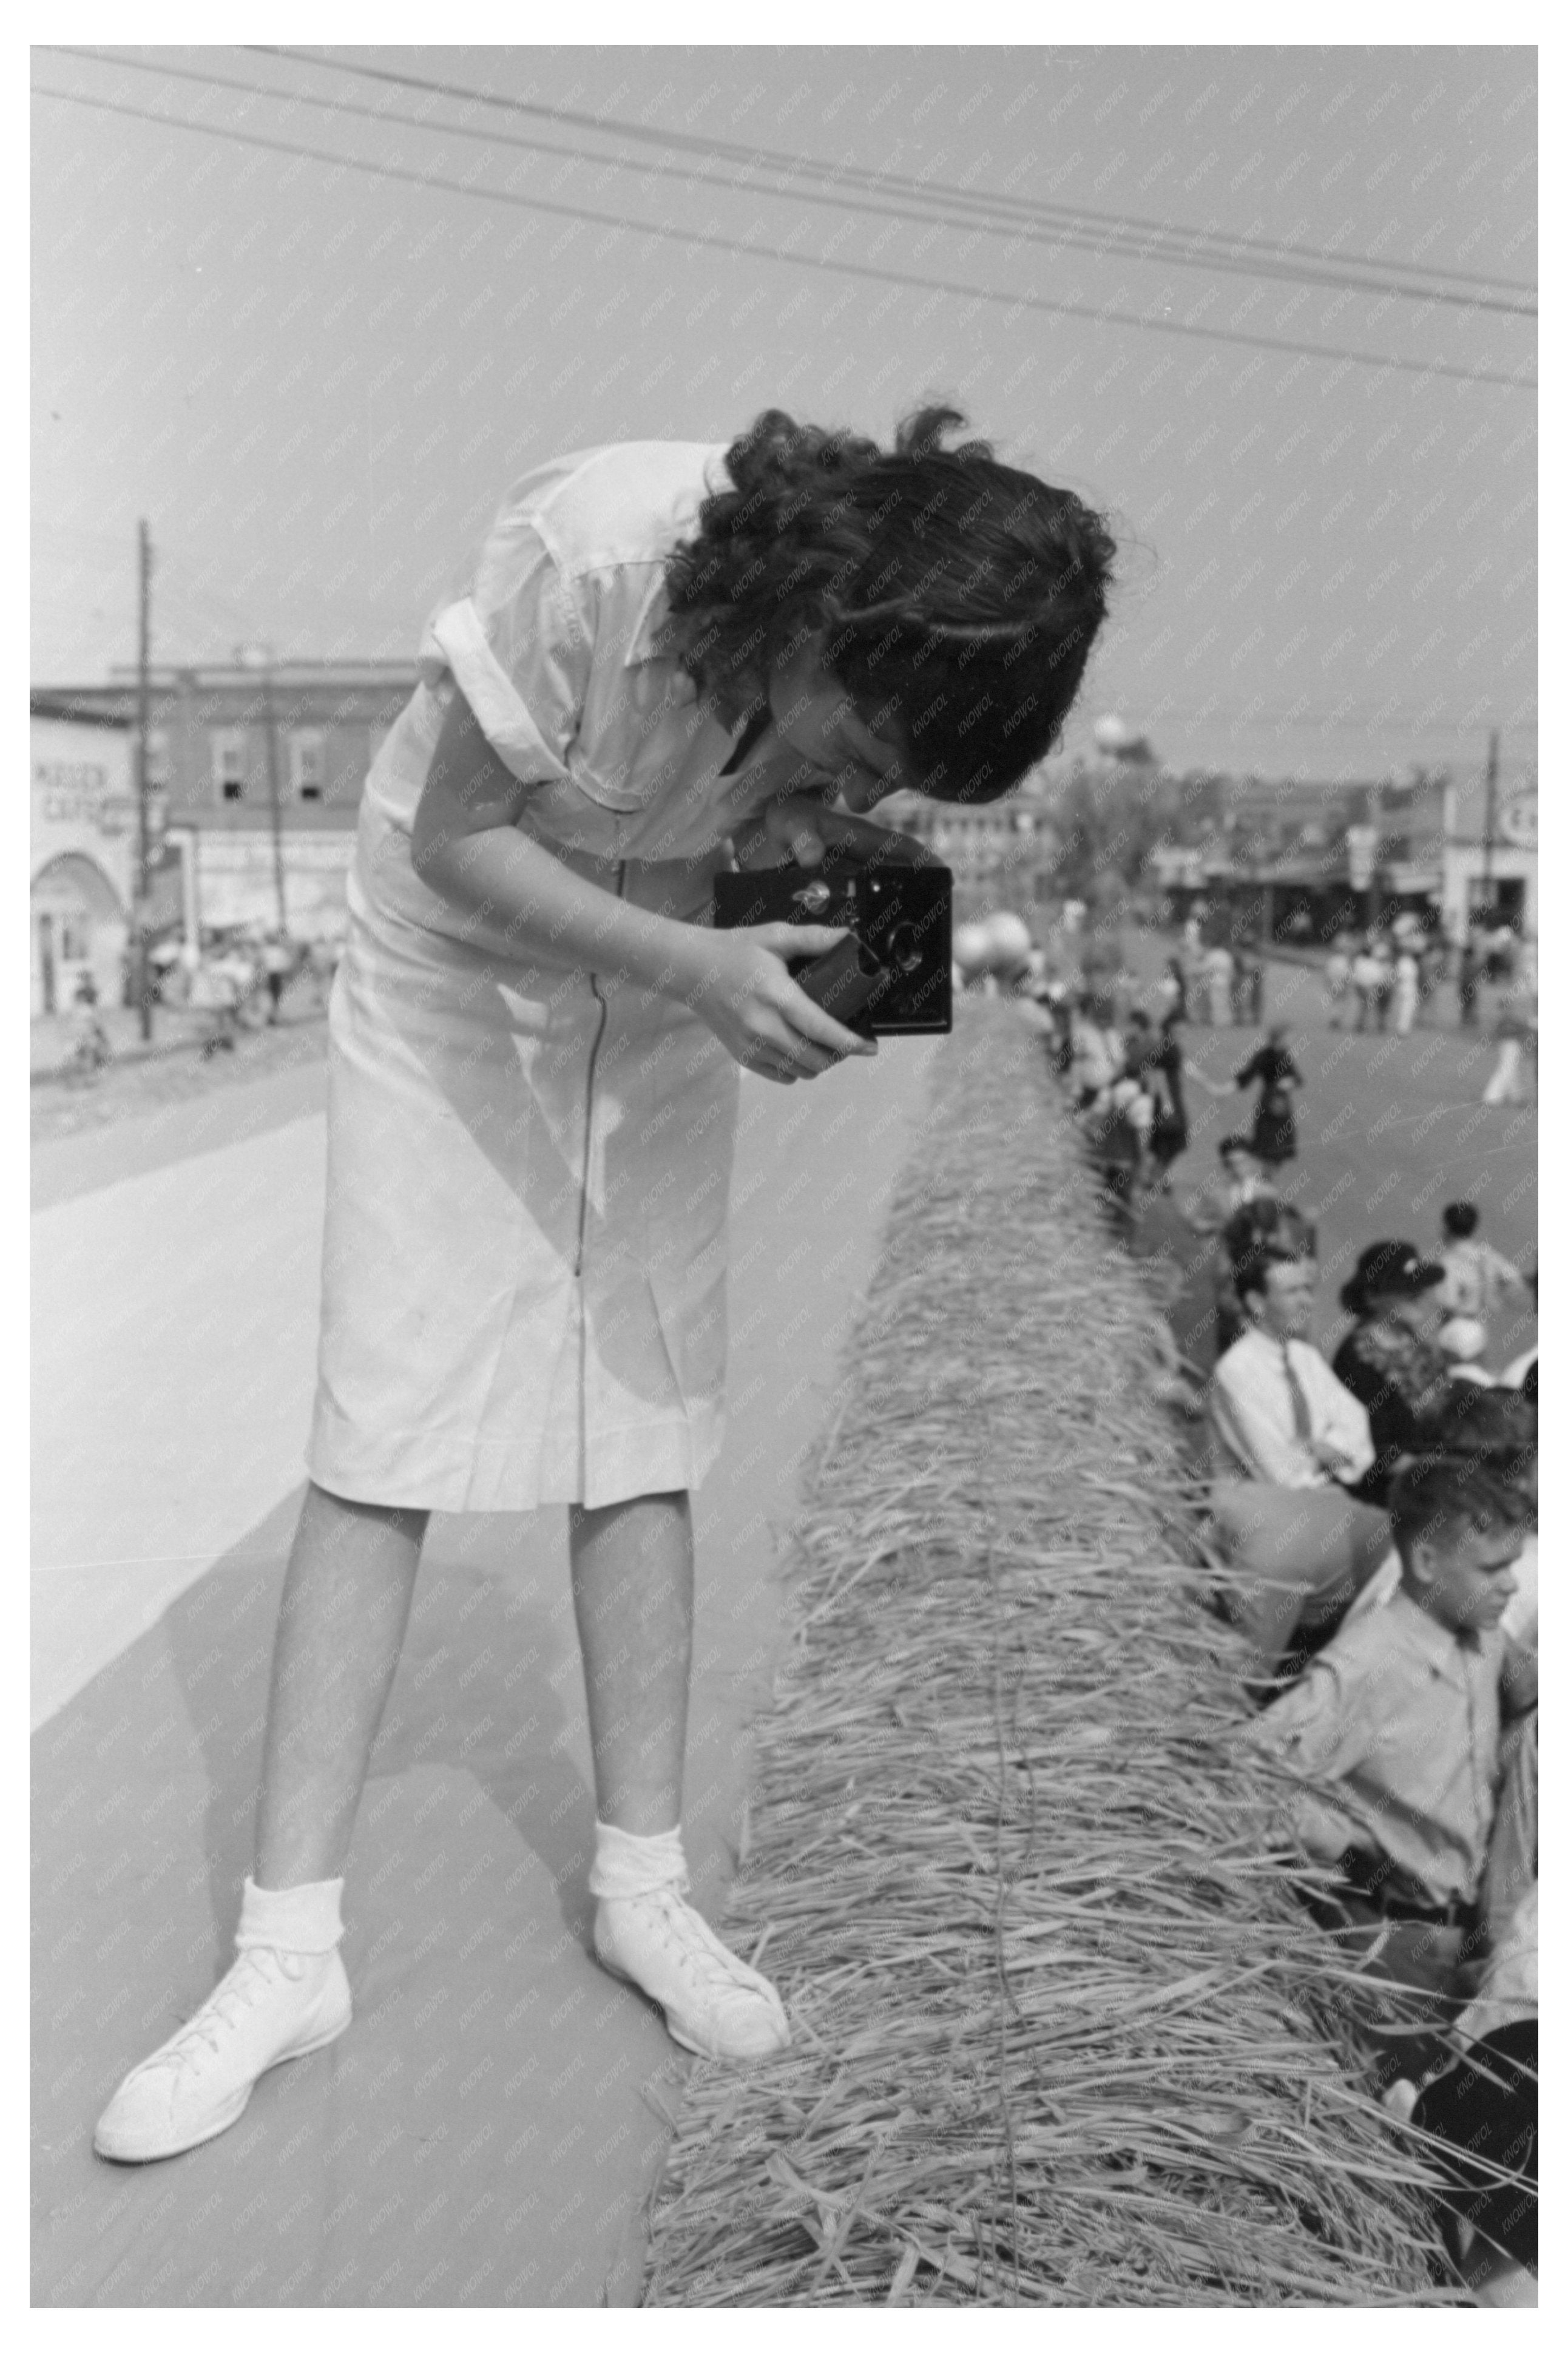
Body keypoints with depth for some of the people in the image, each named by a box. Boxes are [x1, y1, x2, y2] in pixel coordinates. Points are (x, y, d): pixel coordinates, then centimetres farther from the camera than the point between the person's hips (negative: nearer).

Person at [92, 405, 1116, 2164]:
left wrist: (842, 857, -24)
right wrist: (697, 965, -35)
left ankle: (643, 1886, 15)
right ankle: (288, 1950, 2)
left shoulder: (878, 659, -18)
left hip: (675, 980, 4)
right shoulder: (594, 550, -33)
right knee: (383, 1438, -7)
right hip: (450, 968, -4)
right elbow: (452, 837, -23)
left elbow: (771, 824, 0)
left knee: (647, 1432, 2)